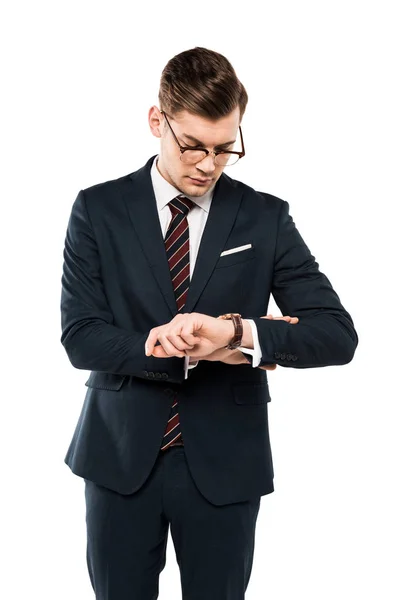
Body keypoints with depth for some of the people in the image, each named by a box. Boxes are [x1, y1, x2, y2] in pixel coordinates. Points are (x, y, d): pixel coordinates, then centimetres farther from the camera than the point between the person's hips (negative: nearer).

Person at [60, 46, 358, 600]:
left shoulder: (265, 218, -3)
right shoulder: (99, 210, -3)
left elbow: (338, 335, -9)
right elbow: (80, 337, -10)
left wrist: (238, 334, -27)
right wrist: (204, 350, -20)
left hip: (224, 463, 0)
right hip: (120, 456, 0)